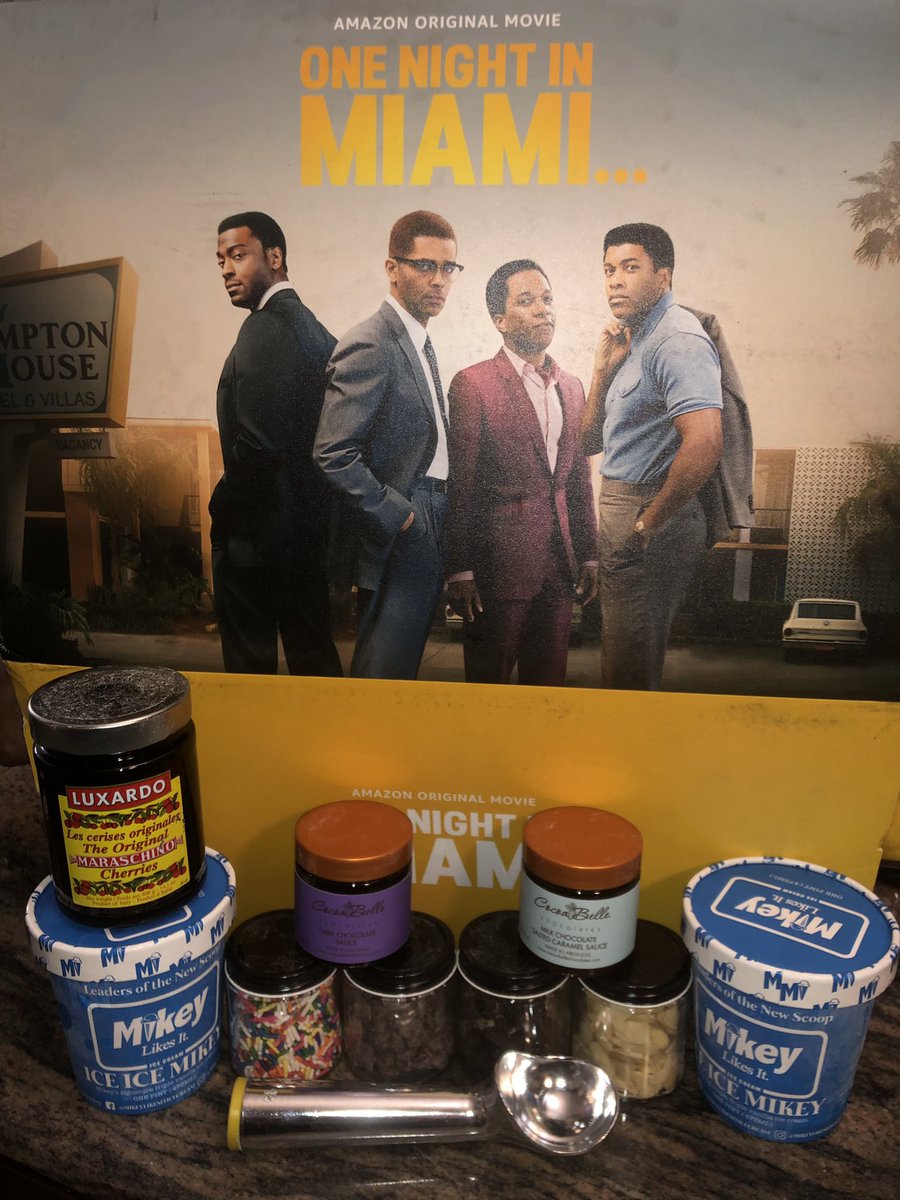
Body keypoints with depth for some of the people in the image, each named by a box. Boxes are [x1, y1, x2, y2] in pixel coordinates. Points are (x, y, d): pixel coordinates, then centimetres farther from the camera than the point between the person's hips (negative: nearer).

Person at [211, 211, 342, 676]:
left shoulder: (263, 328, -16)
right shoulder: (314, 328, 12)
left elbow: (257, 446, -25)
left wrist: (221, 508, -9)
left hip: (257, 533, -9)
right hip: (311, 527, 9)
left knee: (251, 665, 5)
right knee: (313, 655, 18)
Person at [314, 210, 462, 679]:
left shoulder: (419, 343, 15)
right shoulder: (370, 346, -15)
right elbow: (334, 455, -22)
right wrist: (398, 515, -16)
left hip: (424, 541, 9)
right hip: (396, 546, -9)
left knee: (401, 671, 18)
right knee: (385, 675, 0)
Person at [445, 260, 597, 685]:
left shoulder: (571, 387, 14)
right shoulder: (472, 384, -5)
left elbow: (579, 481, 16)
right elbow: (459, 486, -8)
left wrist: (589, 556, 12)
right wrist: (459, 571, -11)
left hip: (559, 567, 6)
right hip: (499, 564, -5)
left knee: (549, 685, 13)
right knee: (489, 687, 5)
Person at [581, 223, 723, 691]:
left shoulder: (677, 339, -14)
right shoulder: (634, 338, 17)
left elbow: (704, 444, -29)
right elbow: (589, 442, 15)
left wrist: (647, 524, -20)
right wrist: (603, 370, 2)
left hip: (650, 524, -10)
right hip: (622, 513, 10)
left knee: (628, 678, 0)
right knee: (628, 665, 21)